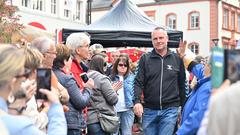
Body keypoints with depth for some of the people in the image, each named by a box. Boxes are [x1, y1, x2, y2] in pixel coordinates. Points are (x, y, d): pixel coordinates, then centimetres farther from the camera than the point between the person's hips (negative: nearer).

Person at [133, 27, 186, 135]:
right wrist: (137, 101, -17)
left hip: (170, 109, -1)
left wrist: (183, 106, 10)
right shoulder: (145, 59, 3)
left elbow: (182, 84, 10)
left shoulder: (177, 59, 5)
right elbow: (138, 82, -2)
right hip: (149, 110, 1)